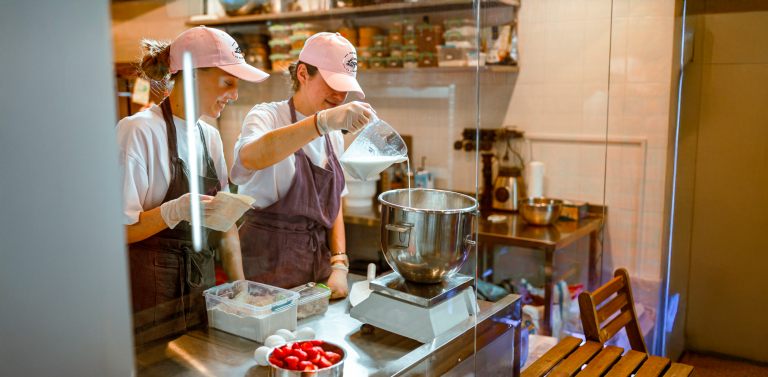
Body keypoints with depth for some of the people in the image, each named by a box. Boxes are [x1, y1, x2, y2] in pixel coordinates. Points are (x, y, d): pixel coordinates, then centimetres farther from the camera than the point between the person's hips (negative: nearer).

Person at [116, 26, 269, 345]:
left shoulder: (209, 136, 10)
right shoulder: (139, 130, -13)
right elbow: (118, 229, -15)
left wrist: (241, 291, 6)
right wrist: (173, 212, -31)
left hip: (202, 283, 6)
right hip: (153, 294, -6)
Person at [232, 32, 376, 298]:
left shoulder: (334, 136, 10)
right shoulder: (267, 116, -9)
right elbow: (250, 157, -34)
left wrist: (339, 266, 1)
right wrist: (323, 121, -45)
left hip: (318, 264, 6)